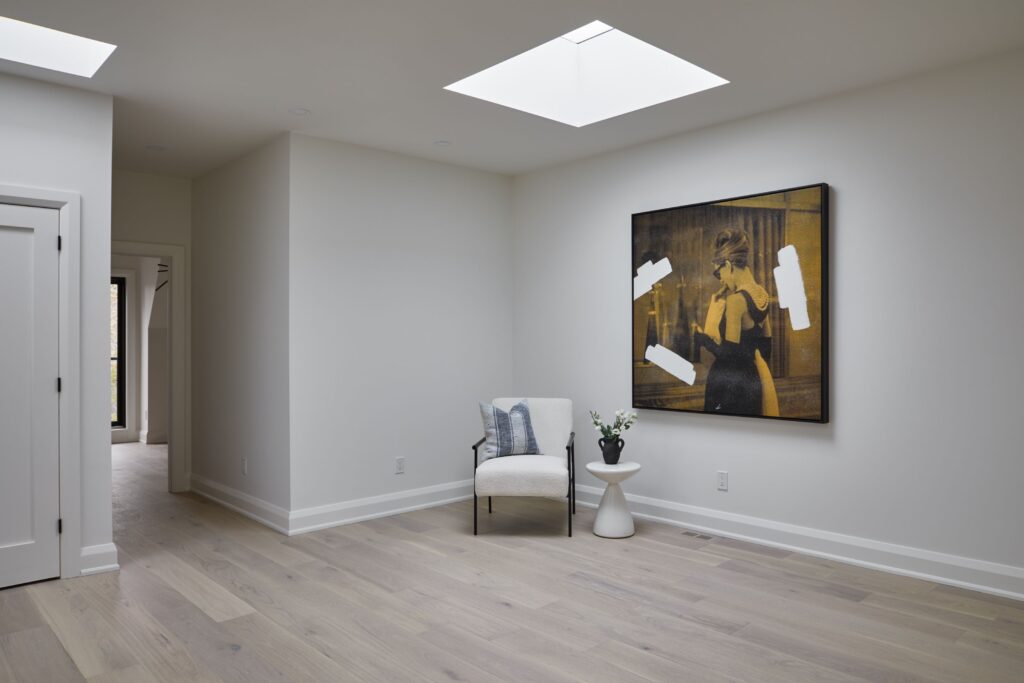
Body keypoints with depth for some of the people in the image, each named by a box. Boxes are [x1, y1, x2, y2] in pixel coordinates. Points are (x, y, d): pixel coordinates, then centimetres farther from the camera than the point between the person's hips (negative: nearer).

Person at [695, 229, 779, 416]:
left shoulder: (735, 300, -21)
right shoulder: (761, 294, 4)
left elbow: (729, 353, -20)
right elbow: (766, 347, 12)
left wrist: (703, 339, -5)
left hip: (731, 382, -8)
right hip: (754, 377, 8)